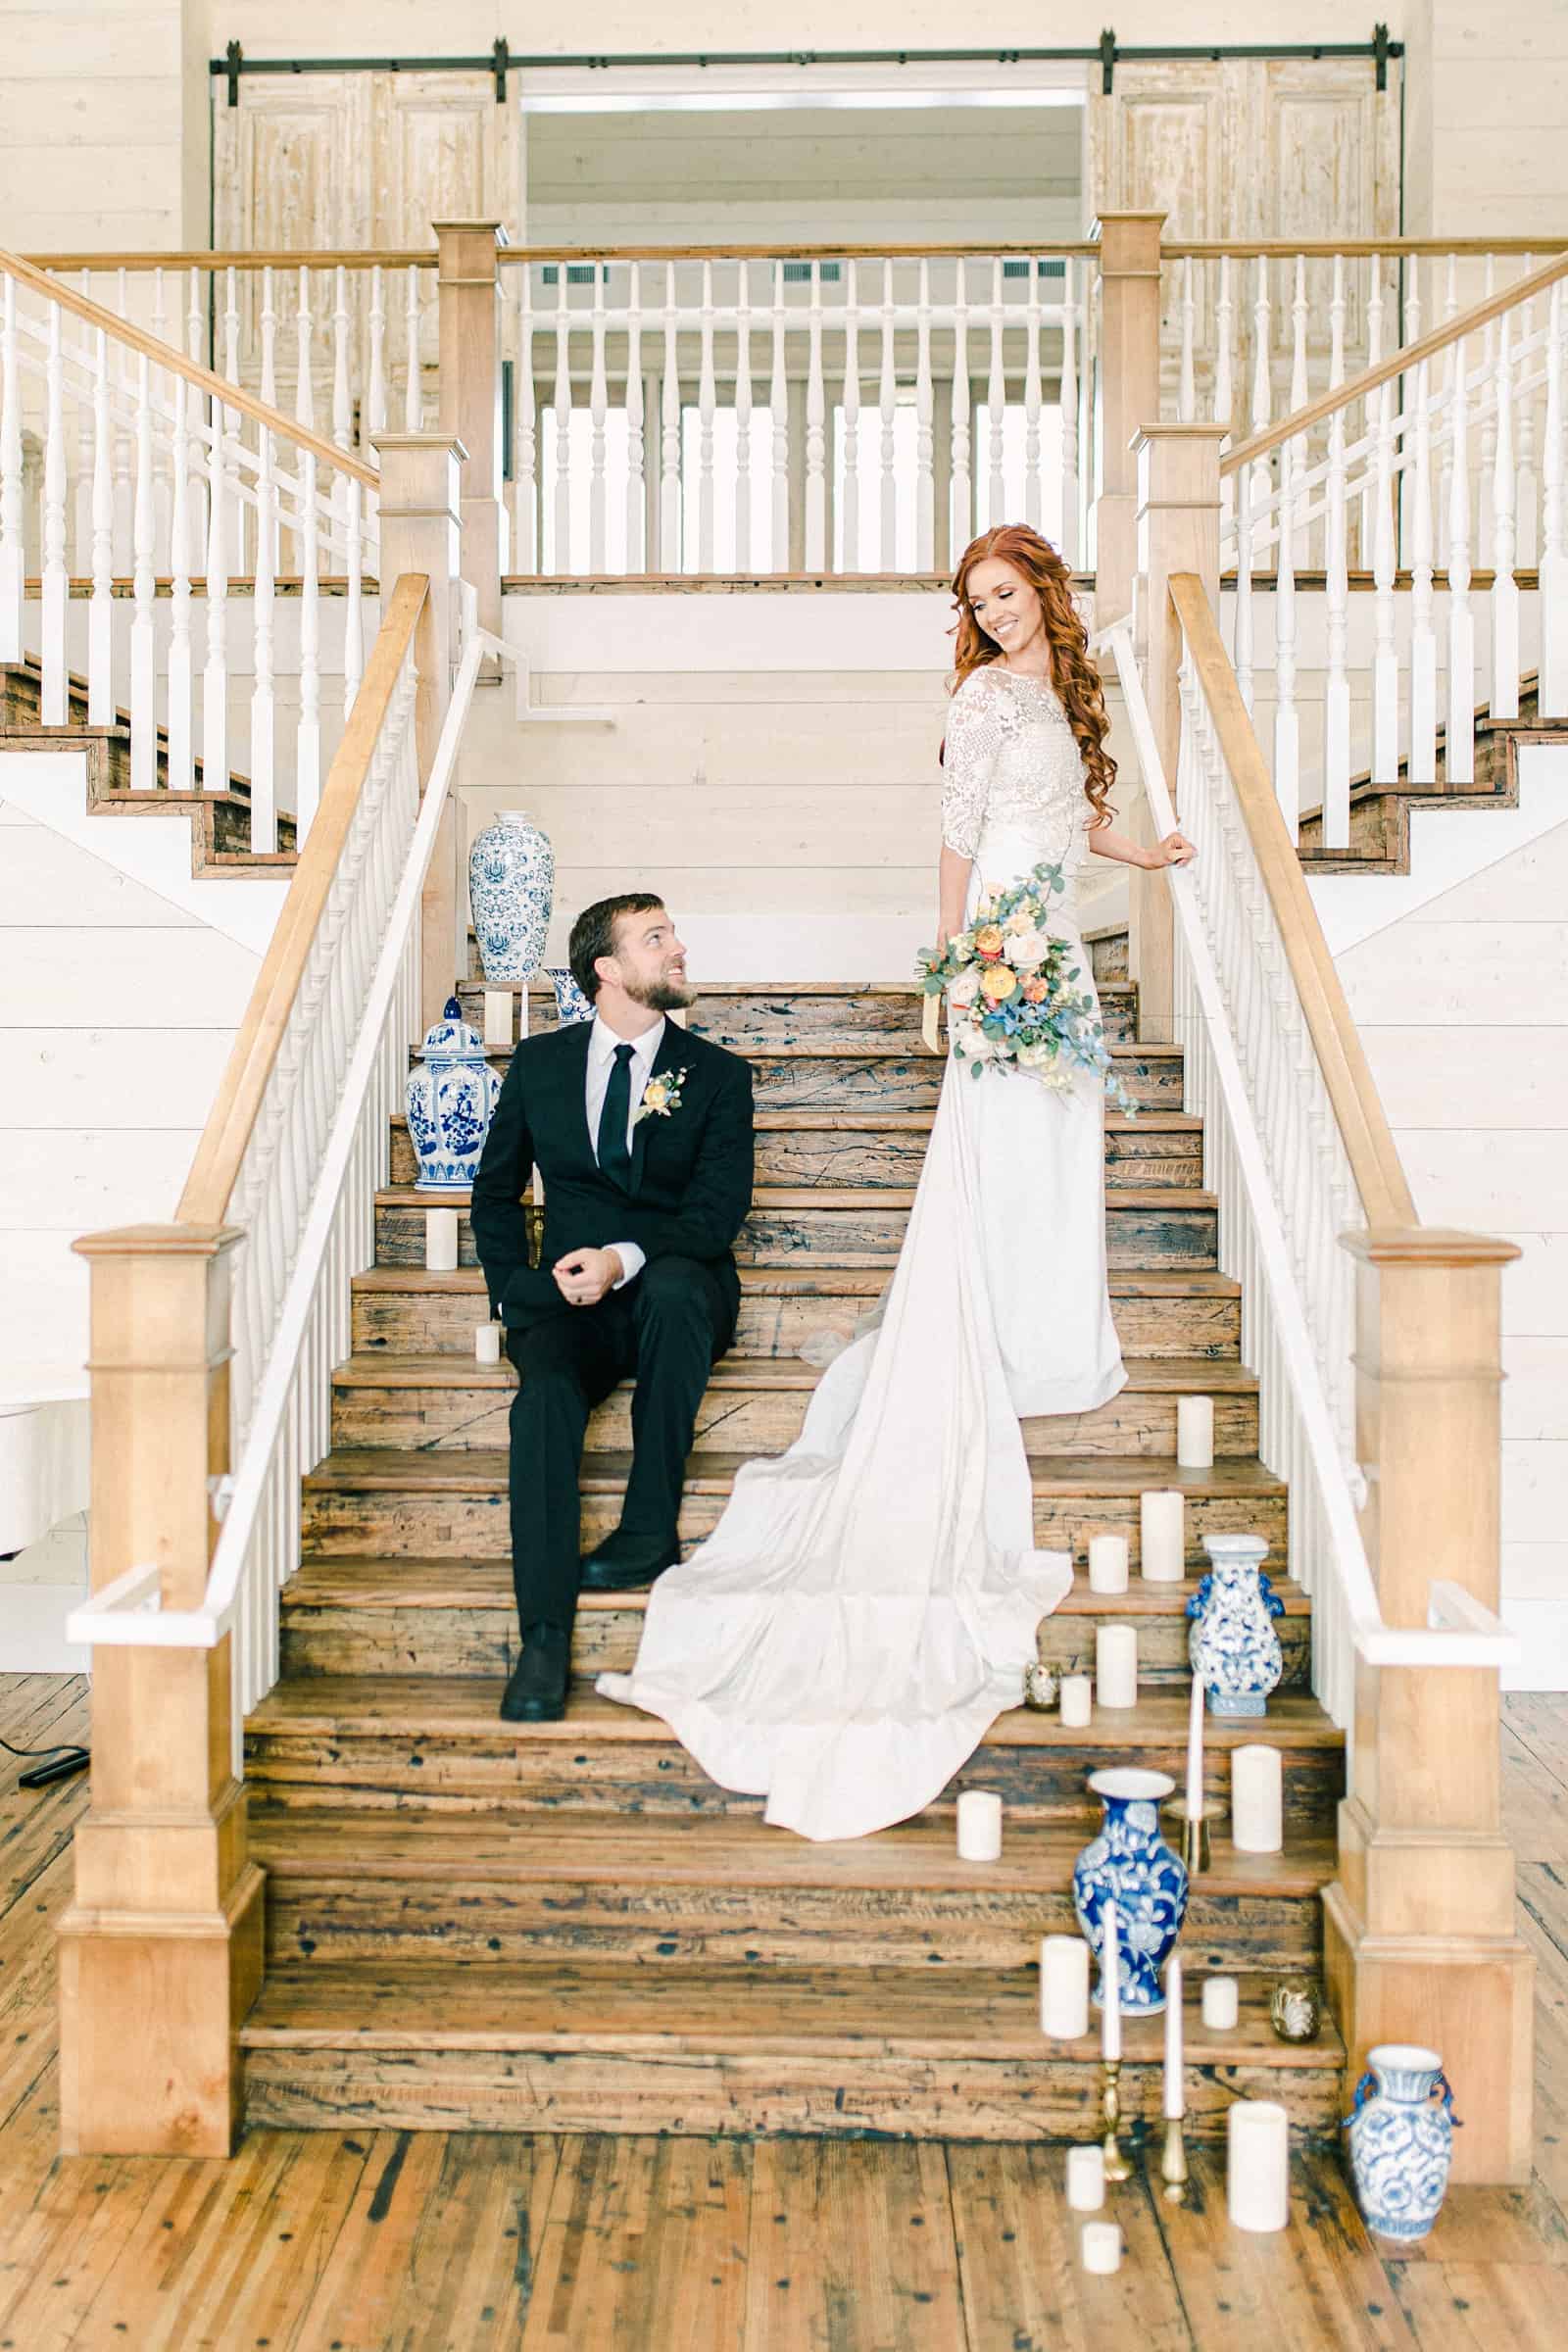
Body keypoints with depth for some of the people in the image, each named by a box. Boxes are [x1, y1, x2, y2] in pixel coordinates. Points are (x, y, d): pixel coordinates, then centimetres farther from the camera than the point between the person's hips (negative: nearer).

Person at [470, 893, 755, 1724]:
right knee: (545, 1392, -31)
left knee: (673, 1286, -38)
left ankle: (649, 1530, -26)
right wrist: (512, 1287, 3)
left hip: (679, 1290, -1)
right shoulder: (539, 1062, 12)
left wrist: (625, 1260, -23)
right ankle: (543, 1640, -32)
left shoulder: (718, 1074, 6)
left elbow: (717, 1211, -5)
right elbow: (496, 1191, 20)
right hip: (568, 1301, 1)